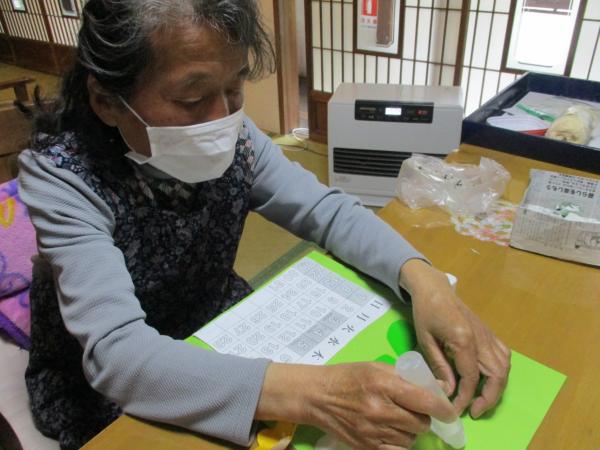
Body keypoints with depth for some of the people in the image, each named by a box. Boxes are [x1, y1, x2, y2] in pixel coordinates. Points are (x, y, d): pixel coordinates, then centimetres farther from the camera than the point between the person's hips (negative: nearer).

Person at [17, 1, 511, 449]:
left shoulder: (229, 136, -15)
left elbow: (325, 209, -11)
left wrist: (421, 276, -29)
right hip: (108, 393, -3)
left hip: (221, 335, 4)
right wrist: (311, 394, -48)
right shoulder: (61, 176, -27)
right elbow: (116, 352, -36)